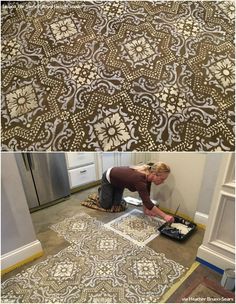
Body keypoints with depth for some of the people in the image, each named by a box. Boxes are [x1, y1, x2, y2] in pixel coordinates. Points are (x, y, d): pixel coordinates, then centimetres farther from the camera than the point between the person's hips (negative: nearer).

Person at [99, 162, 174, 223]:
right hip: (109, 178, -7)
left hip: (118, 180, 7)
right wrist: (164, 216, -43)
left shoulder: (148, 174, -20)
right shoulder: (139, 178, -43)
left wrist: (146, 210, -9)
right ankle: (101, 191, 30)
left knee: (116, 204, 12)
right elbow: (147, 202, -44)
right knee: (106, 205, 3)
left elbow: (146, 197, -7)